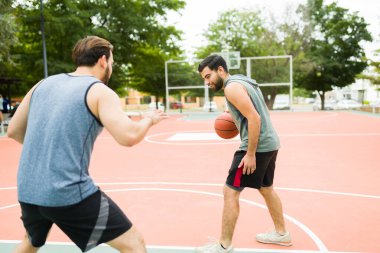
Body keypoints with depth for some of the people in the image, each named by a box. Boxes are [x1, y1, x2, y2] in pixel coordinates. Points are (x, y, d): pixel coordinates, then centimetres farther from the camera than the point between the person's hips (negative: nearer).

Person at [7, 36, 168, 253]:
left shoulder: (44, 84, 11)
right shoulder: (100, 91, -7)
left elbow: (14, 131, 16)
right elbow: (128, 137, -20)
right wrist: (148, 119, 1)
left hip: (28, 191, 7)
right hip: (70, 193, -7)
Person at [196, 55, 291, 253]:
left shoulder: (232, 87, -15)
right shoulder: (243, 81, 15)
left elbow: (255, 118, -23)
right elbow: (260, 114, 20)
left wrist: (250, 154, -22)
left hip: (258, 146, -10)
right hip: (270, 143, 10)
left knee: (230, 192, -2)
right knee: (266, 189, 23)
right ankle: (282, 233, 38)